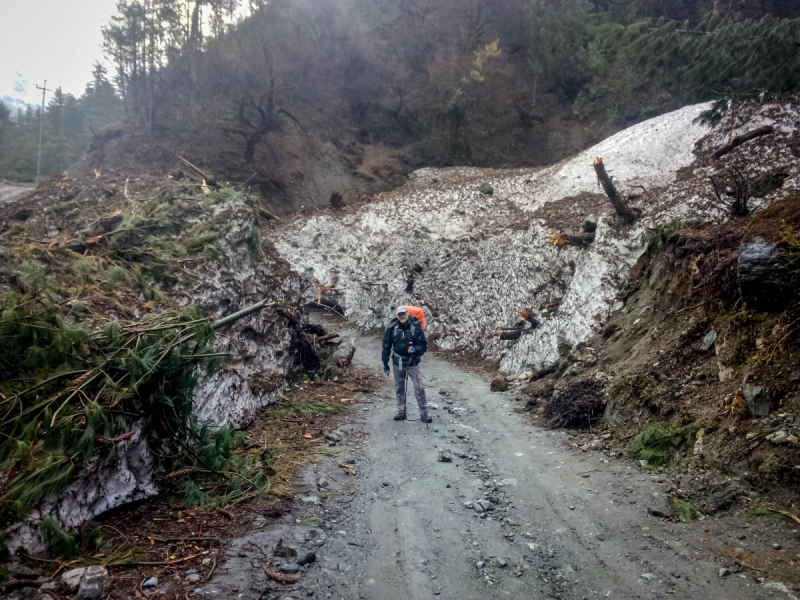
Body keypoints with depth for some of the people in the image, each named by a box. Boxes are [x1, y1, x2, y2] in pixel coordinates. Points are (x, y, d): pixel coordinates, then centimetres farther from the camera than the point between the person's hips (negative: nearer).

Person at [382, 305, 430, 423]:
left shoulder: (416, 327, -11)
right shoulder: (392, 327, -7)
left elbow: (423, 345, -6)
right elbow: (386, 345, 1)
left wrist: (415, 349, -28)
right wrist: (385, 363, 2)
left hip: (412, 363, -2)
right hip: (397, 363, 2)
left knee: (419, 388, -7)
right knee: (399, 389, 13)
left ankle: (424, 413, 2)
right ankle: (401, 412, 27)